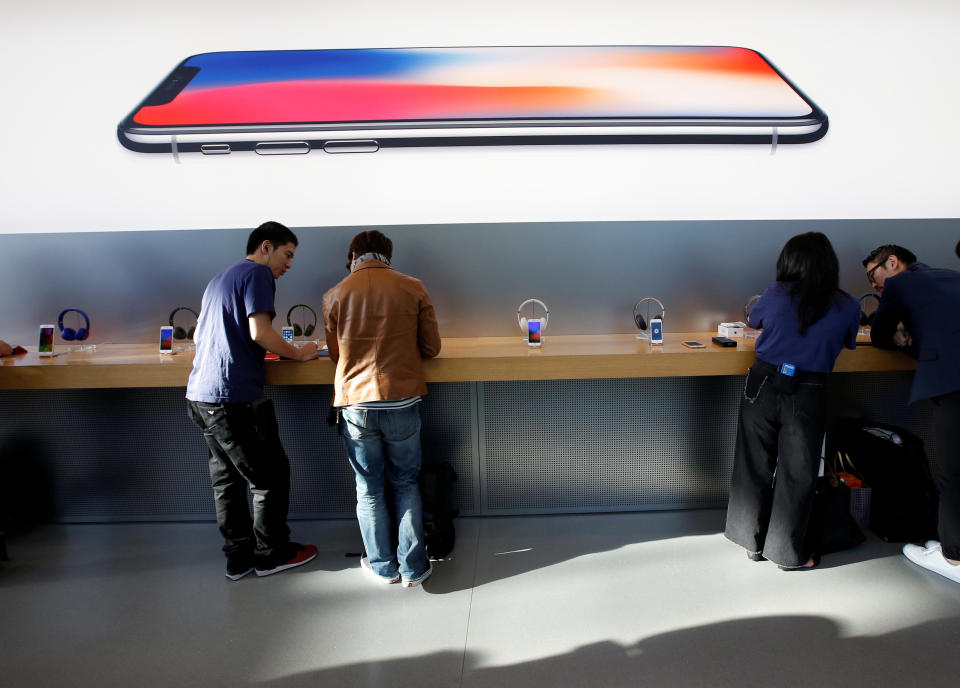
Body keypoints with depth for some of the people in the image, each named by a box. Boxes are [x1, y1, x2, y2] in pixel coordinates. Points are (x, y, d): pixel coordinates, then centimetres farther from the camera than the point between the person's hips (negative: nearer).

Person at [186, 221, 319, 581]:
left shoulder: (221, 277, 22)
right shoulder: (257, 273, -6)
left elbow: (199, 336, 26)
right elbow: (260, 332, -18)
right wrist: (298, 353, -4)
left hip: (200, 394, 10)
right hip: (233, 396, -10)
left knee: (227, 477, 15)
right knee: (271, 475, 4)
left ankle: (238, 557, 24)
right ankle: (271, 554, 17)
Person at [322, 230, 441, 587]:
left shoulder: (334, 296, 1)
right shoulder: (413, 289, 0)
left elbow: (335, 354, 11)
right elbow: (431, 348, 4)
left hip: (355, 404, 0)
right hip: (402, 401, 0)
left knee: (369, 490, 16)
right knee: (406, 484, 17)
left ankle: (383, 566, 28)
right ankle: (413, 567, 20)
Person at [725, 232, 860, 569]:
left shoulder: (776, 293, -1)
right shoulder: (847, 306, -1)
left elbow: (754, 320, 19)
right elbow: (849, 343, 18)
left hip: (763, 383, 1)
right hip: (807, 394, -1)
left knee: (755, 465, 13)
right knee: (797, 474, 10)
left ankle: (754, 542, 27)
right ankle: (789, 553, 23)